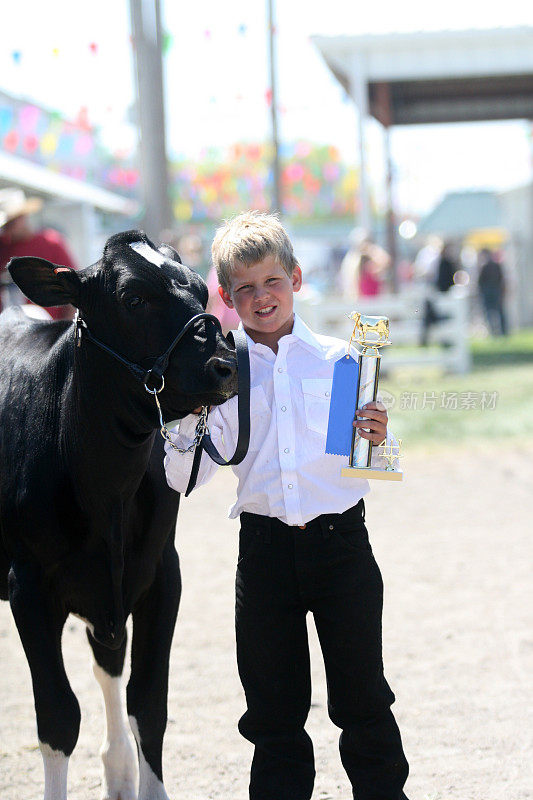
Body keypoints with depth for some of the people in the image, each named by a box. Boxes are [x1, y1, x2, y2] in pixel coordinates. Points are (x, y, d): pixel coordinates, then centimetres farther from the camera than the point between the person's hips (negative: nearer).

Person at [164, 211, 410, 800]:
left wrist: (378, 441, -16)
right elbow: (183, 478, 2)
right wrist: (194, 414, -13)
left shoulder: (337, 359, 1)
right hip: (266, 547, 1)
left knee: (363, 700, 5)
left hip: (340, 541, -1)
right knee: (275, 708, 10)